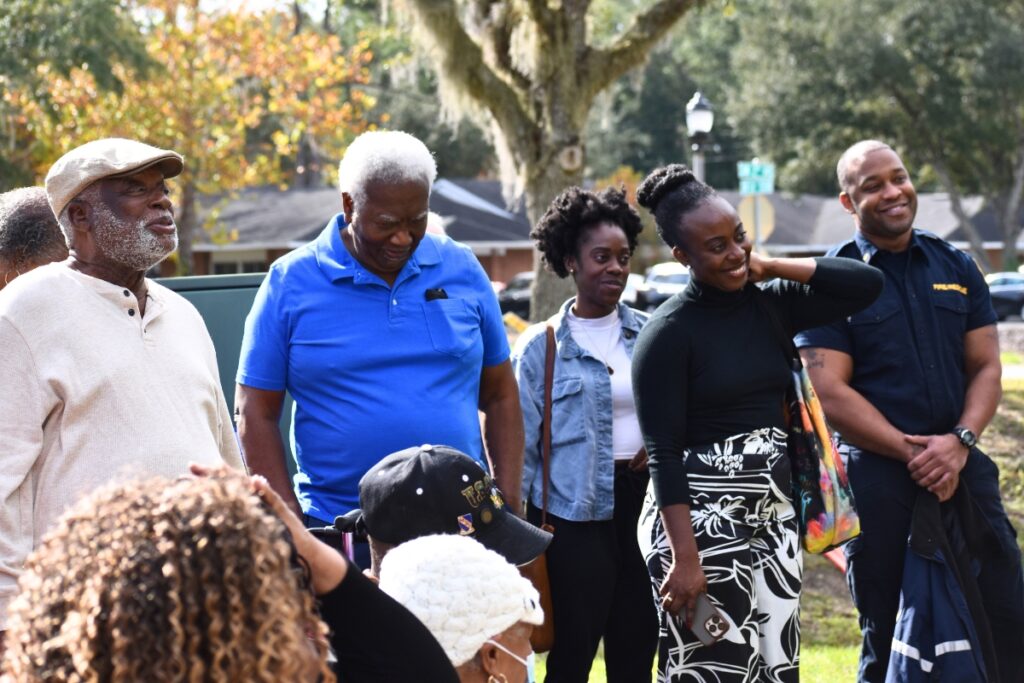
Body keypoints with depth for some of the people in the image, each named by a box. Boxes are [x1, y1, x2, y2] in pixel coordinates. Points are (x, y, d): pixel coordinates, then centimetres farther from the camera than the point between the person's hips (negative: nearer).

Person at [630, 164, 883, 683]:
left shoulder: (771, 306, 6)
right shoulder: (668, 333, -10)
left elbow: (867, 284, 2)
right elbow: (662, 454, -14)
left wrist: (770, 267, -1)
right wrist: (685, 558, -21)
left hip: (774, 517, 6)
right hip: (700, 523, -6)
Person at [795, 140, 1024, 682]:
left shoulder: (955, 267, 11)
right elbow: (829, 392, -8)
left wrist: (959, 442, -11)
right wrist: (911, 451, -15)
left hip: (965, 470, 3)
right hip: (877, 477, -3)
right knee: (888, 638, 6)